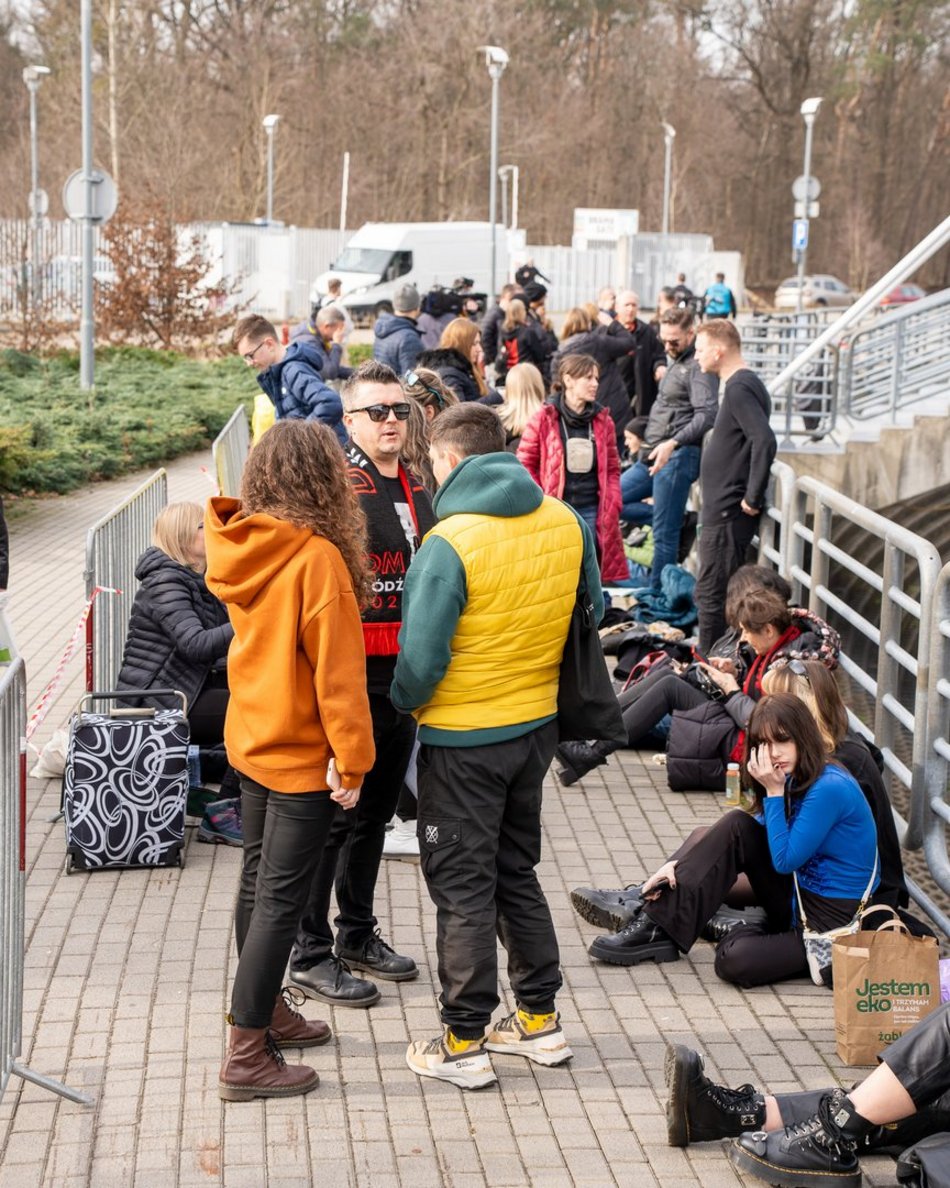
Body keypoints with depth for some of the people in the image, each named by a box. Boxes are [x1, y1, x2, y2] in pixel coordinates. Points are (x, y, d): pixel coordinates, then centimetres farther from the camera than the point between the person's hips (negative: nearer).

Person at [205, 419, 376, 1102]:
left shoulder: (241, 546, 0)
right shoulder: (317, 557, -23)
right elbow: (337, 667, -21)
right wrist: (351, 758, -15)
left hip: (251, 739, 8)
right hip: (301, 756, -8)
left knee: (260, 881, 20)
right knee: (281, 898, -2)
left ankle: (266, 1010, 37)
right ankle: (247, 1056, 2)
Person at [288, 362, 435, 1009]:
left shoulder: (419, 488, 13)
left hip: (403, 679, 8)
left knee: (376, 810, 17)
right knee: (334, 815, -1)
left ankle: (358, 934, 31)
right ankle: (311, 952, 9)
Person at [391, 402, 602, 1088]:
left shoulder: (450, 543, -21)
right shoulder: (568, 523, -1)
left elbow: (421, 658, -20)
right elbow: (592, 615, 11)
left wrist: (403, 701, 0)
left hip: (463, 738, -6)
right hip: (539, 725, 6)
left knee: (462, 887, 4)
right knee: (517, 869, 21)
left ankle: (464, 1044, 11)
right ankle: (540, 1020, 27)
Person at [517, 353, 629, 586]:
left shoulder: (602, 420, 8)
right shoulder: (544, 419, -4)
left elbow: (612, 468, 13)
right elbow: (525, 464, -1)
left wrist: (611, 505, 1)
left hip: (591, 512, 3)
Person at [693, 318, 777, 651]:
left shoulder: (739, 388, -17)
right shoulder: (743, 384, 14)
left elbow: (765, 441, -29)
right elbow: (758, 440, 23)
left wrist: (752, 499, -23)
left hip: (727, 512, -11)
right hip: (723, 509, 11)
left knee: (710, 595, -6)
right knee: (715, 593, 16)